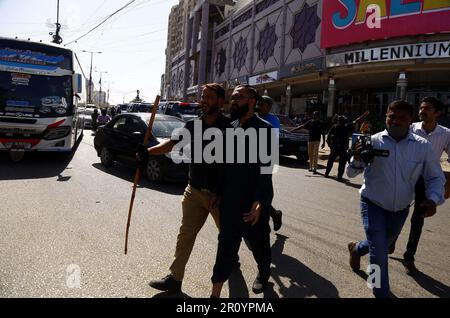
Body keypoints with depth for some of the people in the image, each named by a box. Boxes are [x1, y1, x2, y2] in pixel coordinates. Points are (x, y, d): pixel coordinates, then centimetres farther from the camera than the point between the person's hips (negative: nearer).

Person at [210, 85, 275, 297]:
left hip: (253, 201, -4)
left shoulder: (264, 128, -11)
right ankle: (216, 293, 16)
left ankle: (263, 274, 45)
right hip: (230, 199, 4)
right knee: (226, 245, 7)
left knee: (259, 244, 16)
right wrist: (220, 192, 11)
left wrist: (259, 201, -23)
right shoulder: (230, 127, 6)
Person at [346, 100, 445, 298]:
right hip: (373, 204, -3)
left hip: (401, 209, 4)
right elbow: (351, 173, -10)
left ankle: (357, 248, 56)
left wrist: (433, 199, -19)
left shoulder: (423, 146, -10)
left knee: (383, 245, 24)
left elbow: (435, 177, 0)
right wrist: (357, 159, -33)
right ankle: (382, 293, 16)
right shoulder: (373, 141, -14)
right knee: (379, 253, -7)